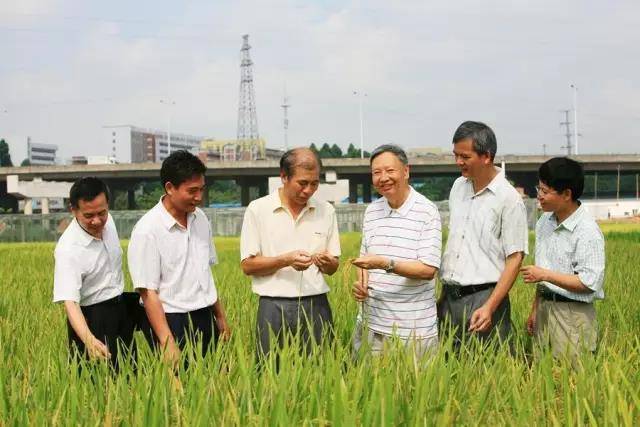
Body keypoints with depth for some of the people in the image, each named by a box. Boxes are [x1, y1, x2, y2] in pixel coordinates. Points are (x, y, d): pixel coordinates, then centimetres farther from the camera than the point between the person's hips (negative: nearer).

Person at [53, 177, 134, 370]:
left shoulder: (108, 220, -7)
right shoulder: (68, 249, -28)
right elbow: (70, 302, -35)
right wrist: (89, 340, -48)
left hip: (120, 308, 7)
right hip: (91, 318, -7)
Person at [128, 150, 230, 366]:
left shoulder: (200, 218, 8)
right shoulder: (147, 230, -14)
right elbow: (148, 292, -15)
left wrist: (220, 316, 19)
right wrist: (167, 342, -21)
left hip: (204, 318, 6)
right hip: (170, 321, -6)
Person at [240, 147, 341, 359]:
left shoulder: (326, 211, 8)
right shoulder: (257, 209, -1)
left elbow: (333, 267, 12)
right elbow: (247, 266, -3)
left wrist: (327, 262, -11)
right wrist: (286, 260, -16)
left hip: (316, 305, 2)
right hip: (274, 307, -2)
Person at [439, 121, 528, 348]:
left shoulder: (509, 199, -9)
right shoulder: (458, 187, 11)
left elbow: (515, 259, -11)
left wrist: (490, 307, -19)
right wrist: (444, 291, 12)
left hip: (483, 297, -6)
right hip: (449, 295, 6)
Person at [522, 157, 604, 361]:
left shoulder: (587, 231, -15)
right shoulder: (545, 222, 9)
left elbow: (589, 283, -19)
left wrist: (545, 275, -18)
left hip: (572, 313, -7)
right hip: (545, 307, 7)